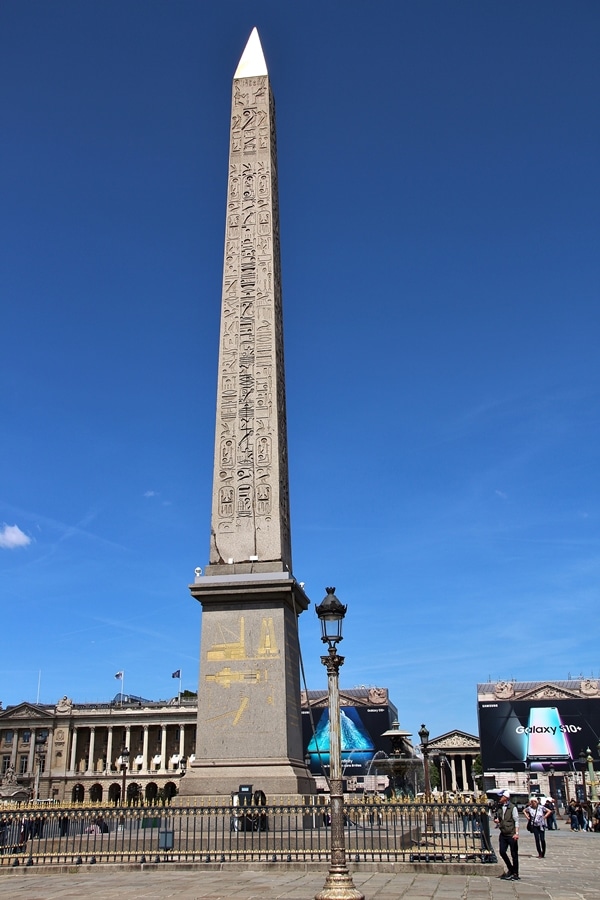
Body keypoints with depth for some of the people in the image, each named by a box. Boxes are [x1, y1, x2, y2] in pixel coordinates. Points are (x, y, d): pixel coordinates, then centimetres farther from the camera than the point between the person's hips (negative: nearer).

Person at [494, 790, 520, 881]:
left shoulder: (512, 807, -9)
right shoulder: (499, 807, 9)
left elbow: (516, 821, -10)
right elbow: (497, 817, 23)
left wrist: (516, 833, -17)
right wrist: (496, 820, 0)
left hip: (511, 835, -6)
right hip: (503, 834, 6)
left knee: (514, 854, 3)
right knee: (502, 852, 3)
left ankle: (515, 874, 13)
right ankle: (510, 869, 24)